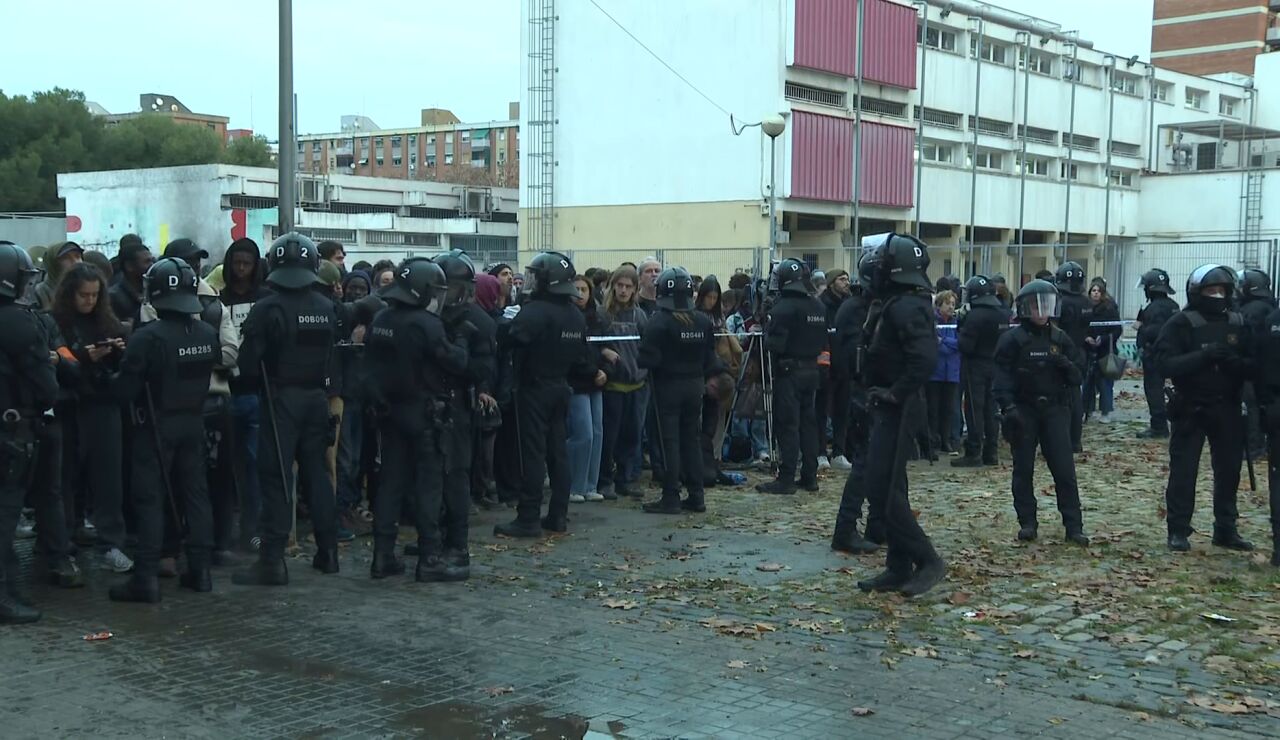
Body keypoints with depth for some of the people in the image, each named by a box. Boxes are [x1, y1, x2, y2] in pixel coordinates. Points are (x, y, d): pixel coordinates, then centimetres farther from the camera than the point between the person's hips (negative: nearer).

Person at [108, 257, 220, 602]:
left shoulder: (147, 337, -19)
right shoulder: (208, 334, -1)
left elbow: (125, 389, -17)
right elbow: (209, 371, 6)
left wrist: (117, 377, 3)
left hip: (157, 425, -5)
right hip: (193, 422, 5)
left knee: (149, 498, 0)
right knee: (195, 492, 13)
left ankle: (146, 578, -1)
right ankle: (200, 570, 17)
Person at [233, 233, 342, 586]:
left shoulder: (267, 308, -12)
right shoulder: (327, 308, 2)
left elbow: (249, 362, -12)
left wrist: (260, 384, 6)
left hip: (281, 399, -5)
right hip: (316, 398, 5)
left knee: (276, 476, -2)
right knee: (316, 472, 15)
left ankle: (272, 560, -4)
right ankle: (327, 551, 20)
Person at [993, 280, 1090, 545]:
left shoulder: (1060, 338, 8)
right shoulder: (1013, 339, -3)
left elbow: (1077, 376, 11)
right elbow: (1002, 376, -9)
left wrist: (1066, 365, -11)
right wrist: (1008, 406, -22)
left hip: (1054, 410, 2)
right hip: (1024, 410, -2)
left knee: (1065, 468, -2)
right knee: (1023, 469, 5)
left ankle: (1073, 526, 3)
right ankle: (1027, 523, 16)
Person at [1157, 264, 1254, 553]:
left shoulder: (1238, 324, 4)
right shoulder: (1181, 324, -7)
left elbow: (1252, 366, 3)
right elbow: (1167, 364, -17)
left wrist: (1237, 363, -19)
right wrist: (1203, 355, -27)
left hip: (1227, 409, 4)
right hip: (1191, 408, -4)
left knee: (1229, 470, 10)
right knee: (1183, 472, 1)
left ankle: (1226, 529, 23)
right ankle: (1178, 531, 10)